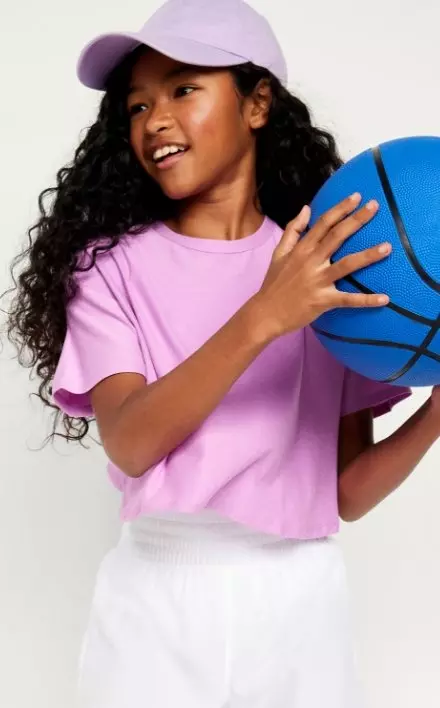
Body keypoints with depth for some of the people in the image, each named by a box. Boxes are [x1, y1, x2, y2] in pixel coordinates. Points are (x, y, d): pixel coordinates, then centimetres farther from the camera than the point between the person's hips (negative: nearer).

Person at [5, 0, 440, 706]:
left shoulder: (335, 264, 1)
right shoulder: (111, 264, -2)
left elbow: (348, 491, 0)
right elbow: (129, 445, -17)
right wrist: (261, 318, -27)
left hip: (300, 597, 2)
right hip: (157, 596, -1)